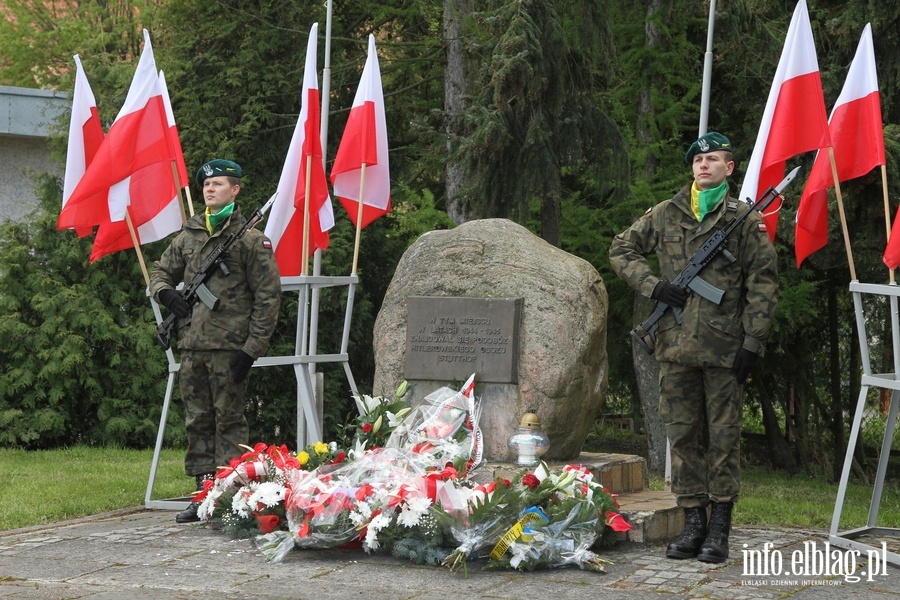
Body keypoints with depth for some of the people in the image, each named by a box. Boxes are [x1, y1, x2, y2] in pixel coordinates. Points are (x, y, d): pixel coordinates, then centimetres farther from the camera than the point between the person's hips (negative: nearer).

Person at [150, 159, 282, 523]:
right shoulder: (188, 236, 14)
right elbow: (160, 271, 26)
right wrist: (166, 293, 1)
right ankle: (203, 494, 15)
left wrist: (253, 348, -11)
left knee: (229, 421, -3)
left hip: (230, 347, -6)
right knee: (197, 421, 8)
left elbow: (268, 296, -5)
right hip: (192, 346, 6)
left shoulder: (250, 239, -2)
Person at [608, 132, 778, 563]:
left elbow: (762, 285, 0)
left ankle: (719, 528, 7)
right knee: (683, 437, 6)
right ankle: (693, 523, 14)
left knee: (723, 439, 1)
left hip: (724, 350, -3)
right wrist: (654, 286, 1)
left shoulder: (746, 220, 2)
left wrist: (752, 343, -7)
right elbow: (621, 250, 17)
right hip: (676, 348, 3)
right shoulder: (664, 216, 10)